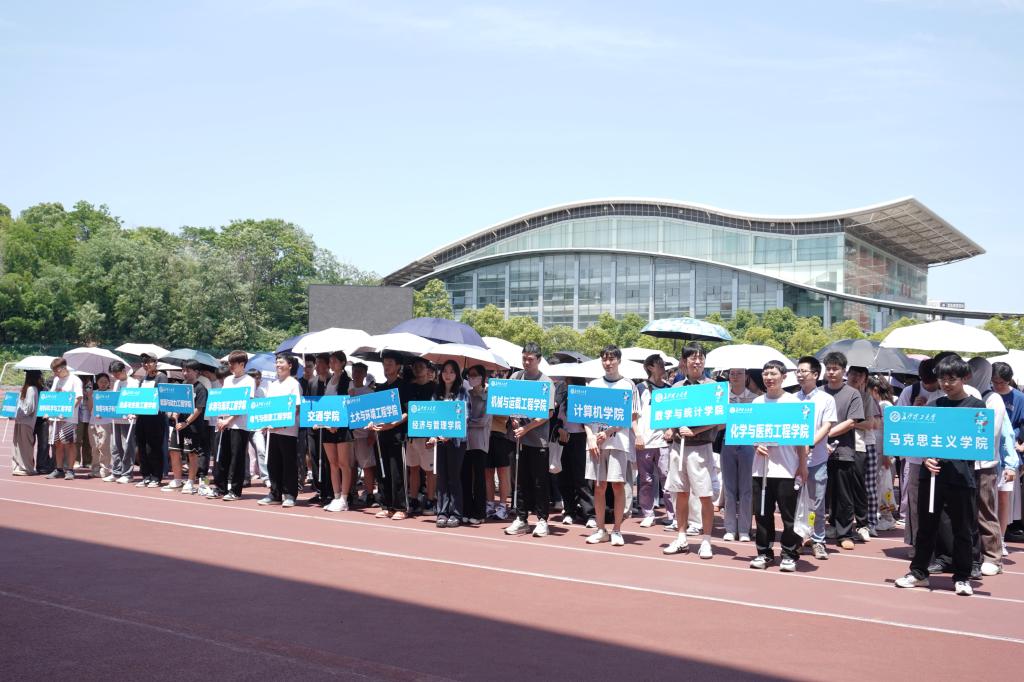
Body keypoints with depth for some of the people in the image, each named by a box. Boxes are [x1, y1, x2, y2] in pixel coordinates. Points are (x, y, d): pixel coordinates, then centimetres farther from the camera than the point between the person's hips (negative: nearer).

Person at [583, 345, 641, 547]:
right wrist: (590, 437, -4)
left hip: (619, 441, -3)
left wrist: (610, 431, -11)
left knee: (618, 485, -4)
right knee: (599, 485, 5)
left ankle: (617, 531, 5)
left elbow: (633, 416, -1)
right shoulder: (594, 384, 12)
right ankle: (601, 530, 13)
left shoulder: (627, 385, 4)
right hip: (596, 440, 3)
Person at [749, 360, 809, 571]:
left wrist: (803, 464, -2)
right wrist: (756, 445, -4)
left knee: (788, 513, 0)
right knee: (762, 512, 6)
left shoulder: (793, 401, 1)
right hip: (761, 466, 3)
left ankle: (789, 554, 9)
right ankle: (764, 552, 16)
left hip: (786, 467, -3)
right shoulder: (757, 402, 10)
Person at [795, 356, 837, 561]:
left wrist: (810, 444, -19)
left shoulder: (826, 399, 2)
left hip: (816, 458, -2)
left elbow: (827, 426, -5)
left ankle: (818, 541, 12)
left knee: (817, 504, 2)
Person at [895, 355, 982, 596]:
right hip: (932, 472, 3)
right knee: (926, 526, 10)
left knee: (961, 529, 5)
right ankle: (918, 572, 21)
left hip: (961, 475, -3)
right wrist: (926, 458, -7)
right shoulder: (935, 405, 10)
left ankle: (962, 577, 16)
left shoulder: (976, 406, 1)